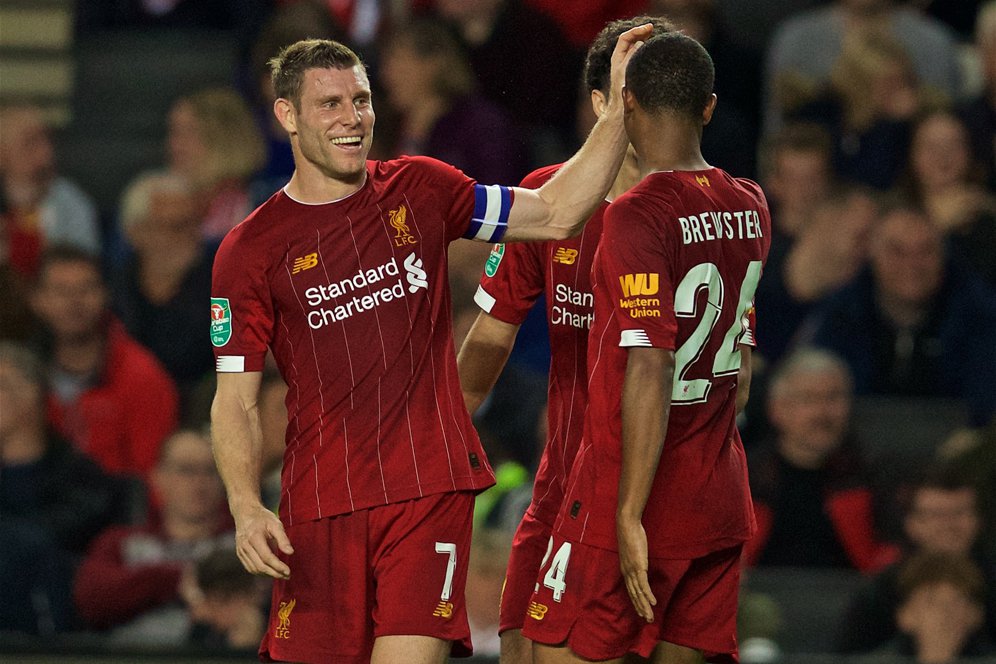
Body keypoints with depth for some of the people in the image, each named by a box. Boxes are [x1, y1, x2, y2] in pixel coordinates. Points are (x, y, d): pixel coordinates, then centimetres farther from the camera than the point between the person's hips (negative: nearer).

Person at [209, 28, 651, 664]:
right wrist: (247, 509, -15)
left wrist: (620, 109, -1)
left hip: (430, 489, 0)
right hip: (319, 508, 0)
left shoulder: (419, 191, 8)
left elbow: (556, 213, 8)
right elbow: (236, 402, 0)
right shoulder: (249, 251, 1)